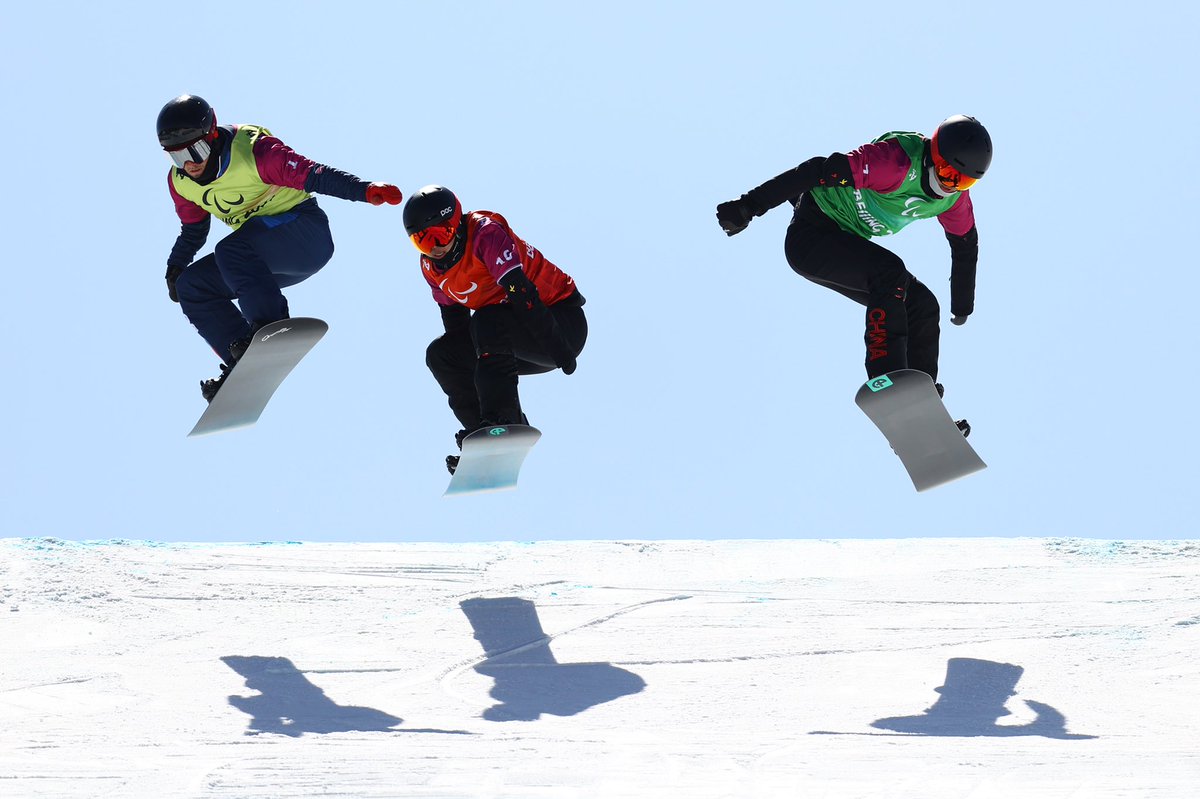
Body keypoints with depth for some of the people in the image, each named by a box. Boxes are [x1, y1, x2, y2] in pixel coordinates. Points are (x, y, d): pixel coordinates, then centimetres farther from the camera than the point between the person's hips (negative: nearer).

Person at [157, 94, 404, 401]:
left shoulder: (251, 150, -21)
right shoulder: (181, 182, 0)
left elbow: (312, 175, -27)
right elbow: (193, 231, 18)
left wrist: (365, 190, -39)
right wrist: (175, 268, 4)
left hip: (307, 235, -8)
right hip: (261, 257, 8)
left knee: (231, 251, -33)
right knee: (191, 286, -5)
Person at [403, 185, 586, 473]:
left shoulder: (486, 233, -23)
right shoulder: (431, 266, 2)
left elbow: (521, 291, -31)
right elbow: (456, 327, 10)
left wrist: (558, 348, -37)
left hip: (562, 324, -9)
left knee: (487, 322, -32)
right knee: (441, 354, -1)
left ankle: (502, 420, -35)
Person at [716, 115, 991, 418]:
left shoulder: (954, 197, -4)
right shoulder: (898, 161, -30)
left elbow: (966, 245, 16)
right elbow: (818, 172, -33)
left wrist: (962, 307, 25)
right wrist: (747, 208, -35)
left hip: (847, 243, 9)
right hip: (810, 237, -9)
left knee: (922, 306, 1)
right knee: (889, 272, -29)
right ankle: (886, 380, -34)